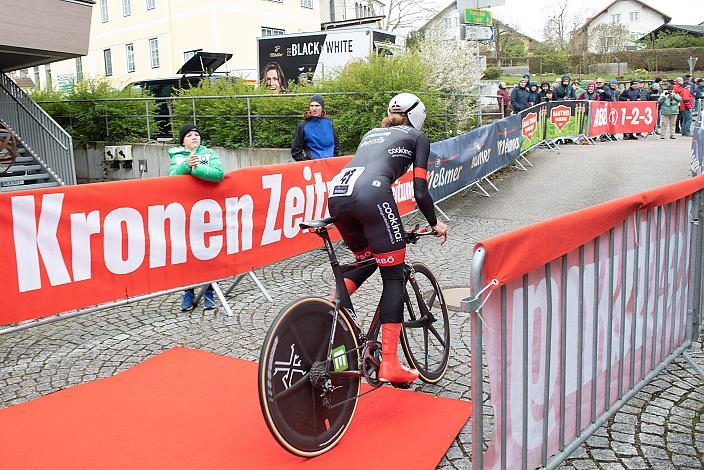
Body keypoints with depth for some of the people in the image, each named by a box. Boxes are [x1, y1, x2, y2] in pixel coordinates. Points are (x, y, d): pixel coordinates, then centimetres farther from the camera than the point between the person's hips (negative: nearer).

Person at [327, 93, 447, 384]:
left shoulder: (371, 133, 36)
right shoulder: (417, 137, 21)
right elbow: (420, 192, 13)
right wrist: (435, 224, 29)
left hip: (337, 195, 6)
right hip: (370, 195, -6)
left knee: (367, 262, 28)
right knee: (393, 277, 5)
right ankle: (390, 364, 2)